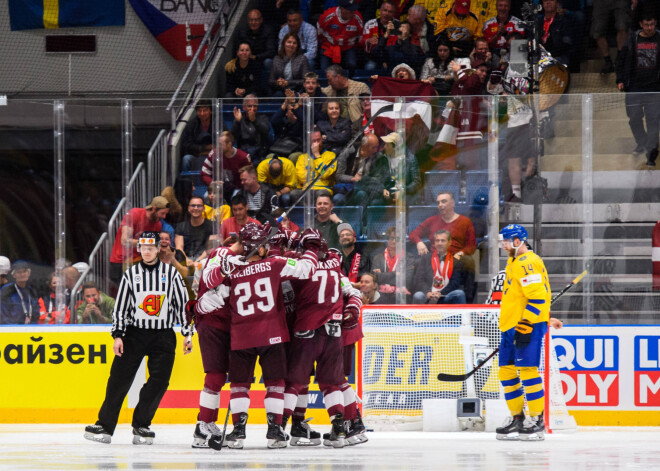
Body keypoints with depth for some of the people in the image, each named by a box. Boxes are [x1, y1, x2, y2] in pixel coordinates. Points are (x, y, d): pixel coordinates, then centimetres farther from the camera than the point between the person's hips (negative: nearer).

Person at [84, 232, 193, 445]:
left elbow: (182, 304, 7)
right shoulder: (131, 274, 4)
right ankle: (105, 425, -3)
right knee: (120, 378, -6)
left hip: (163, 335, 0)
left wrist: (187, 334, 3)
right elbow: (120, 306, 4)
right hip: (135, 332, 0)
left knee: (159, 380, -8)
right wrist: (117, 335, -3)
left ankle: (141, 425, 4)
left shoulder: (171, 273, 3)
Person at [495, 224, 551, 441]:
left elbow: (537, 297, -21)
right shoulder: (514, 263, 20)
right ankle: (517, 418, 18)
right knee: (507, 371, 10)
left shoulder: (528, 264, -14)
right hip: (511, 327, 11)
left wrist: (526, 325, -23)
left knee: (527, 370, -12)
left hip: (528, 326, -11)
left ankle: (537, 420, -9)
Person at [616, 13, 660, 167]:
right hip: (634, 87, 2)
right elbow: (621, 60, 11)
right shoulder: (633, 40, 5)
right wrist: (620, 80, 3)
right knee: (634, 118, 8)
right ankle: (642, 144, 31)